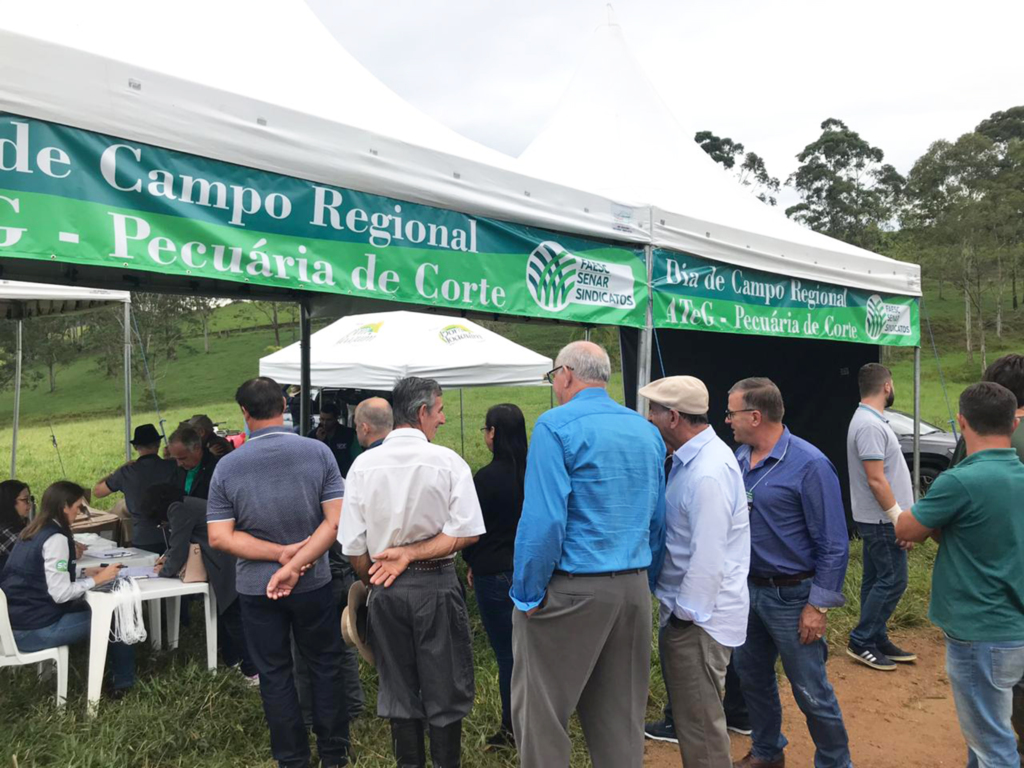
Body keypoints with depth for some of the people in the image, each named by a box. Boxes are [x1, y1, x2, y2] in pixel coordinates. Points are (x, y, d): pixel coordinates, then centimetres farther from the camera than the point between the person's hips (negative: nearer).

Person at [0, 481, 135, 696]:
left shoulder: (32, 532, 9)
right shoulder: (55, 538, -19)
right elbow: (60, 593, -22)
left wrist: (85, 572, 9)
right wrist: (97, 579, -11)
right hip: (33, 630, -9)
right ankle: (123, 683, 19)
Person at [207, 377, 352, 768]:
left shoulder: (227, 466, -9)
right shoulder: (318, 452, -11)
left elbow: (219, 537, -10)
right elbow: (337, 521, -16)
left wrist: (279, 553, -12)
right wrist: (296, 564, -17)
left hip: (256, 587, 0)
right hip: (313, 583, 0)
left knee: (275, 674, 14)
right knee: (325, 666, 16)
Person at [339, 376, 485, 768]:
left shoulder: (364, 464, -4)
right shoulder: (447, 462, -11)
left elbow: (353, 546, -2)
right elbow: (466, 532, -16)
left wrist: (374, 582, 13)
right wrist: (411, 553, -12)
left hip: (385, 590, 3)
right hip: (437, 586, -3)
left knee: (398, 691, 17)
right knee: (444, 690, 12)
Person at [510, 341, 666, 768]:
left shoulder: (557, 426, -11)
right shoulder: (646, 430, 9)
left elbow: (543, 520, -19)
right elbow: (657, 520, 12)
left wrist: (528, 595, -11)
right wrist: (644, 582, 18)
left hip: (571, 589, -7)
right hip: (633, 589, 7)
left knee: (541, 713, 5)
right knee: (622, 714, 16)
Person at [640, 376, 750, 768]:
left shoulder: (707, 474, -25)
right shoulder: (690, 458, 7)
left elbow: (708, 558, -26)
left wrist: (685, 614, -18)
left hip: (698, 617, -10)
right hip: (685, 607, 10)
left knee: (699, 721, 3)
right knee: (691, 711, 23)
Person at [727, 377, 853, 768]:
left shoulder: (809, 465, -17)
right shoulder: (740, 457, 3)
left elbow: (833, 544, -16)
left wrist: (819, 606, -16)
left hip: (791, 596, -7)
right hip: (748, 589, 7)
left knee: (811, 691, 5)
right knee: (752, 677, 19)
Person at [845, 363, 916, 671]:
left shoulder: (868, 420, 12)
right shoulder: (870, 425, -21)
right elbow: (876, 480, -25)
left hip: (877, 519, 10)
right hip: (882, 521, -10)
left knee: (877, 580, 14)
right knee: (892, 581, -4)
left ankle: (877, 641, 23)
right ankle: (861, 642, 4)